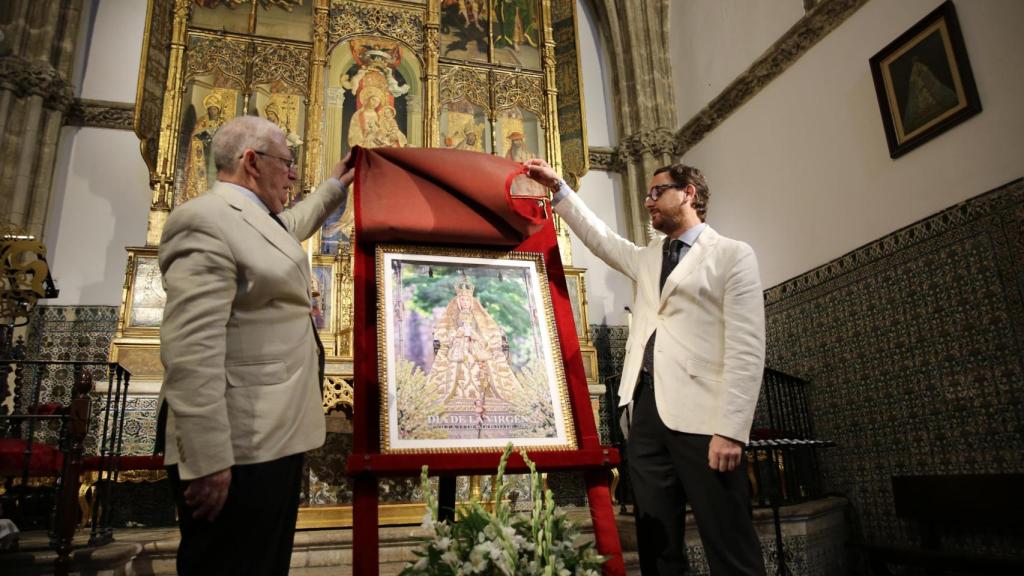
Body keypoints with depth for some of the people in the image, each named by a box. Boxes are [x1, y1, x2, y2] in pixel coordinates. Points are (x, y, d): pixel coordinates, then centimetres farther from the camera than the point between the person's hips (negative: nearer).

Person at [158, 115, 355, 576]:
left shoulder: (259, 221, 16)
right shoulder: (206, 219, -15)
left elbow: (292, 225, 42)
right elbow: (190, 350, -23)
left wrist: (334, 187, 51)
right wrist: (207, 460, -24)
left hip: (272, 439, 10)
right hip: (238, 451, -10)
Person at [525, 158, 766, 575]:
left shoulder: (733, 255, 1)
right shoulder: (646, 258, 22)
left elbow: (746, 350, -8)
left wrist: (731, 430, -15)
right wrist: (558, 187, 20)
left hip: (702, 415, -6)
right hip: (647, 409, 6)